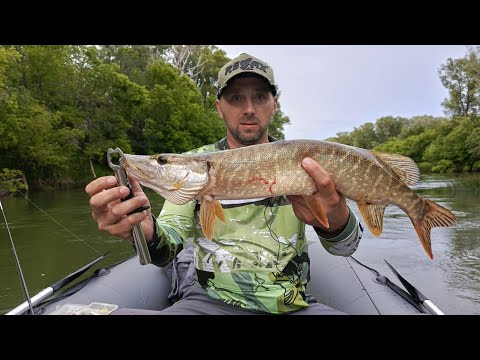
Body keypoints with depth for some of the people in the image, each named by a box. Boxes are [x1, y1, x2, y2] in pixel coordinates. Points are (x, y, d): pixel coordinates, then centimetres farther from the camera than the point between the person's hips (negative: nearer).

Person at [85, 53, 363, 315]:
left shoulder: (301, 163, -1)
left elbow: (346, 246, -10)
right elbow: (169, 245, -8)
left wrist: (336, 221, -34)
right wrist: (146, 231, -31)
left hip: (293, 305, 2)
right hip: (210, 302, -1)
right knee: (117, 313, -23)